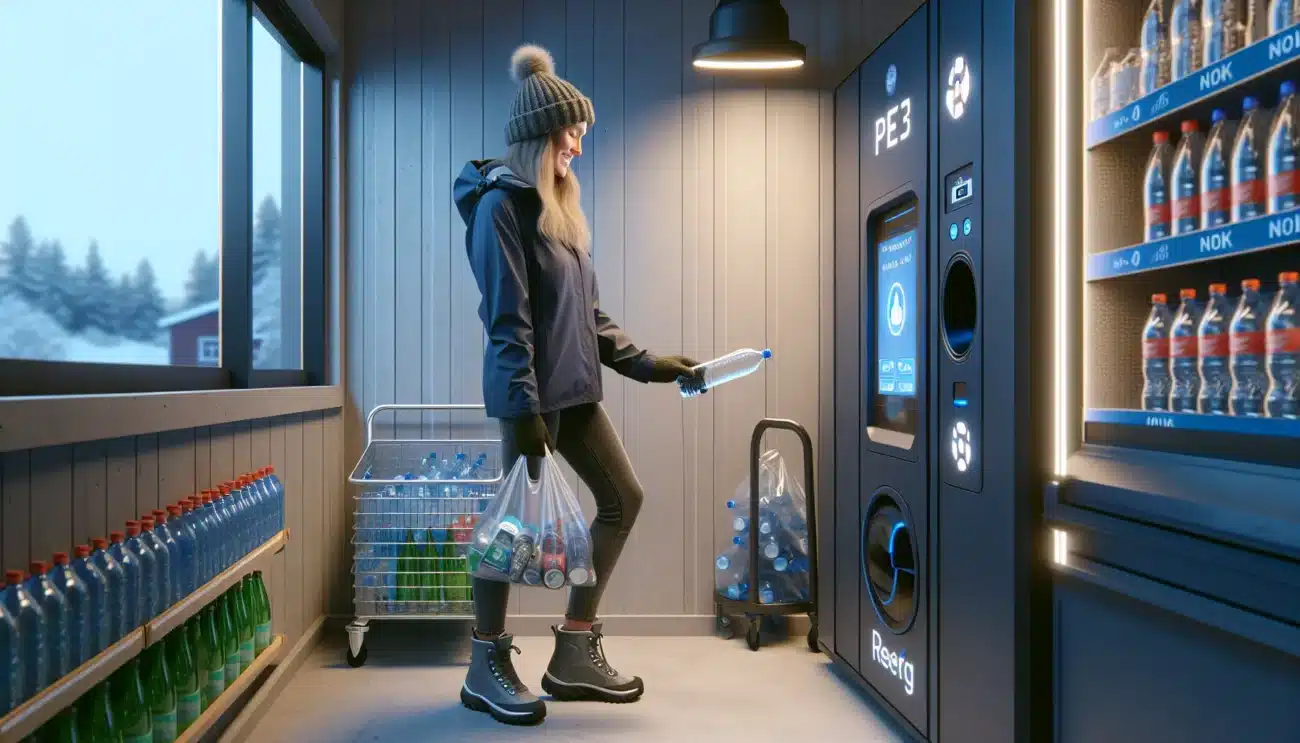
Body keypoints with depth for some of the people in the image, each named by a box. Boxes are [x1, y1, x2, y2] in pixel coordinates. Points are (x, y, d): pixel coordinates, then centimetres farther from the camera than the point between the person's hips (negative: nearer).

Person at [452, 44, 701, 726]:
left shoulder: (557, 205, 17)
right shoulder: (502, 203, -9)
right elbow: (507, 318, -17)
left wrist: (645, 364, 12)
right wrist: (524, 407, -21)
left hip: (573, 388, 9)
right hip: (532, 391, -9)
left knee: (622, 499, 10)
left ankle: (574, 653, 18)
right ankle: (487, 666, 15)